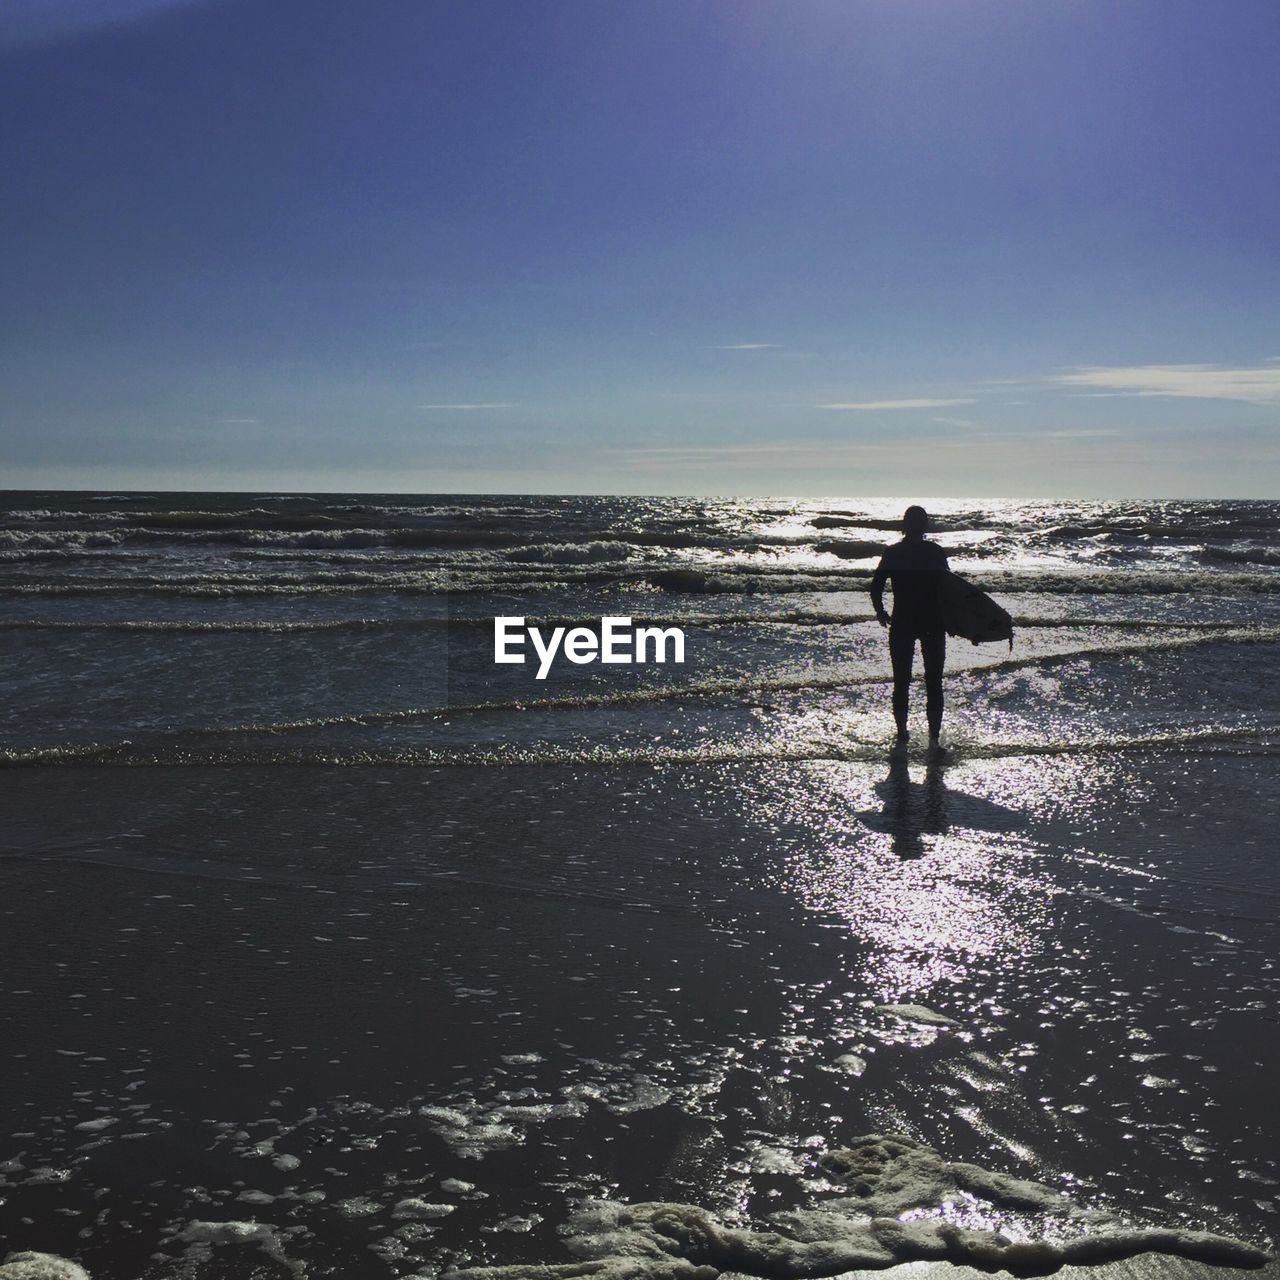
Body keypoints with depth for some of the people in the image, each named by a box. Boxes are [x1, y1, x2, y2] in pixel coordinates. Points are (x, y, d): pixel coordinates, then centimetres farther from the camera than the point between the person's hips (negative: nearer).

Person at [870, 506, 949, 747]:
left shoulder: (892, 553, -1)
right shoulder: (936, 552, -4)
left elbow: (876, 586, -3)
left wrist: (880, 611, 12)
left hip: (902, 623, 1)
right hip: (933, 623, -1)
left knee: (901, 680, 10)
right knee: (933, 681, 7)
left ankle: (902, 731, 11)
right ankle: (934, 733, 2)